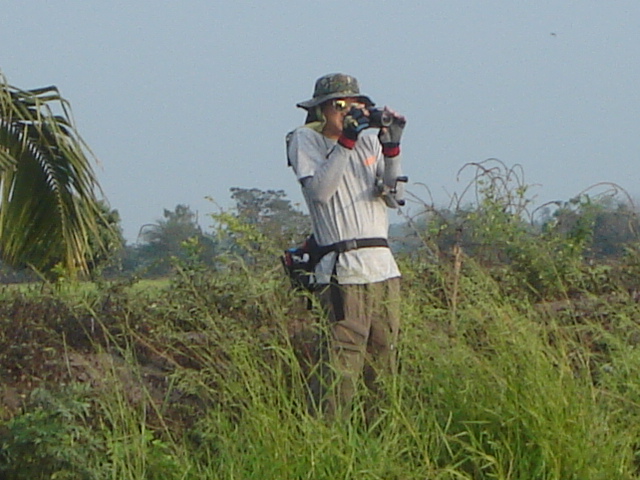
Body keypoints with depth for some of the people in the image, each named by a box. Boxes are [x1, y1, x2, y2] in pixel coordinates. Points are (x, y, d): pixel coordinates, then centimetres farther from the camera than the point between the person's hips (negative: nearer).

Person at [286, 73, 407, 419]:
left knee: (385, 361, 9)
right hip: (343, 270, -6)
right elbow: (319, 190, -14)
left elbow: (393, 198, 11)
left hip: (383, 269, 6)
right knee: (341, 365, -13)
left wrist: (391, 147, 0)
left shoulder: (368, 140, 17)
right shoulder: (305, 140, 3)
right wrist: (346, 140, -18)